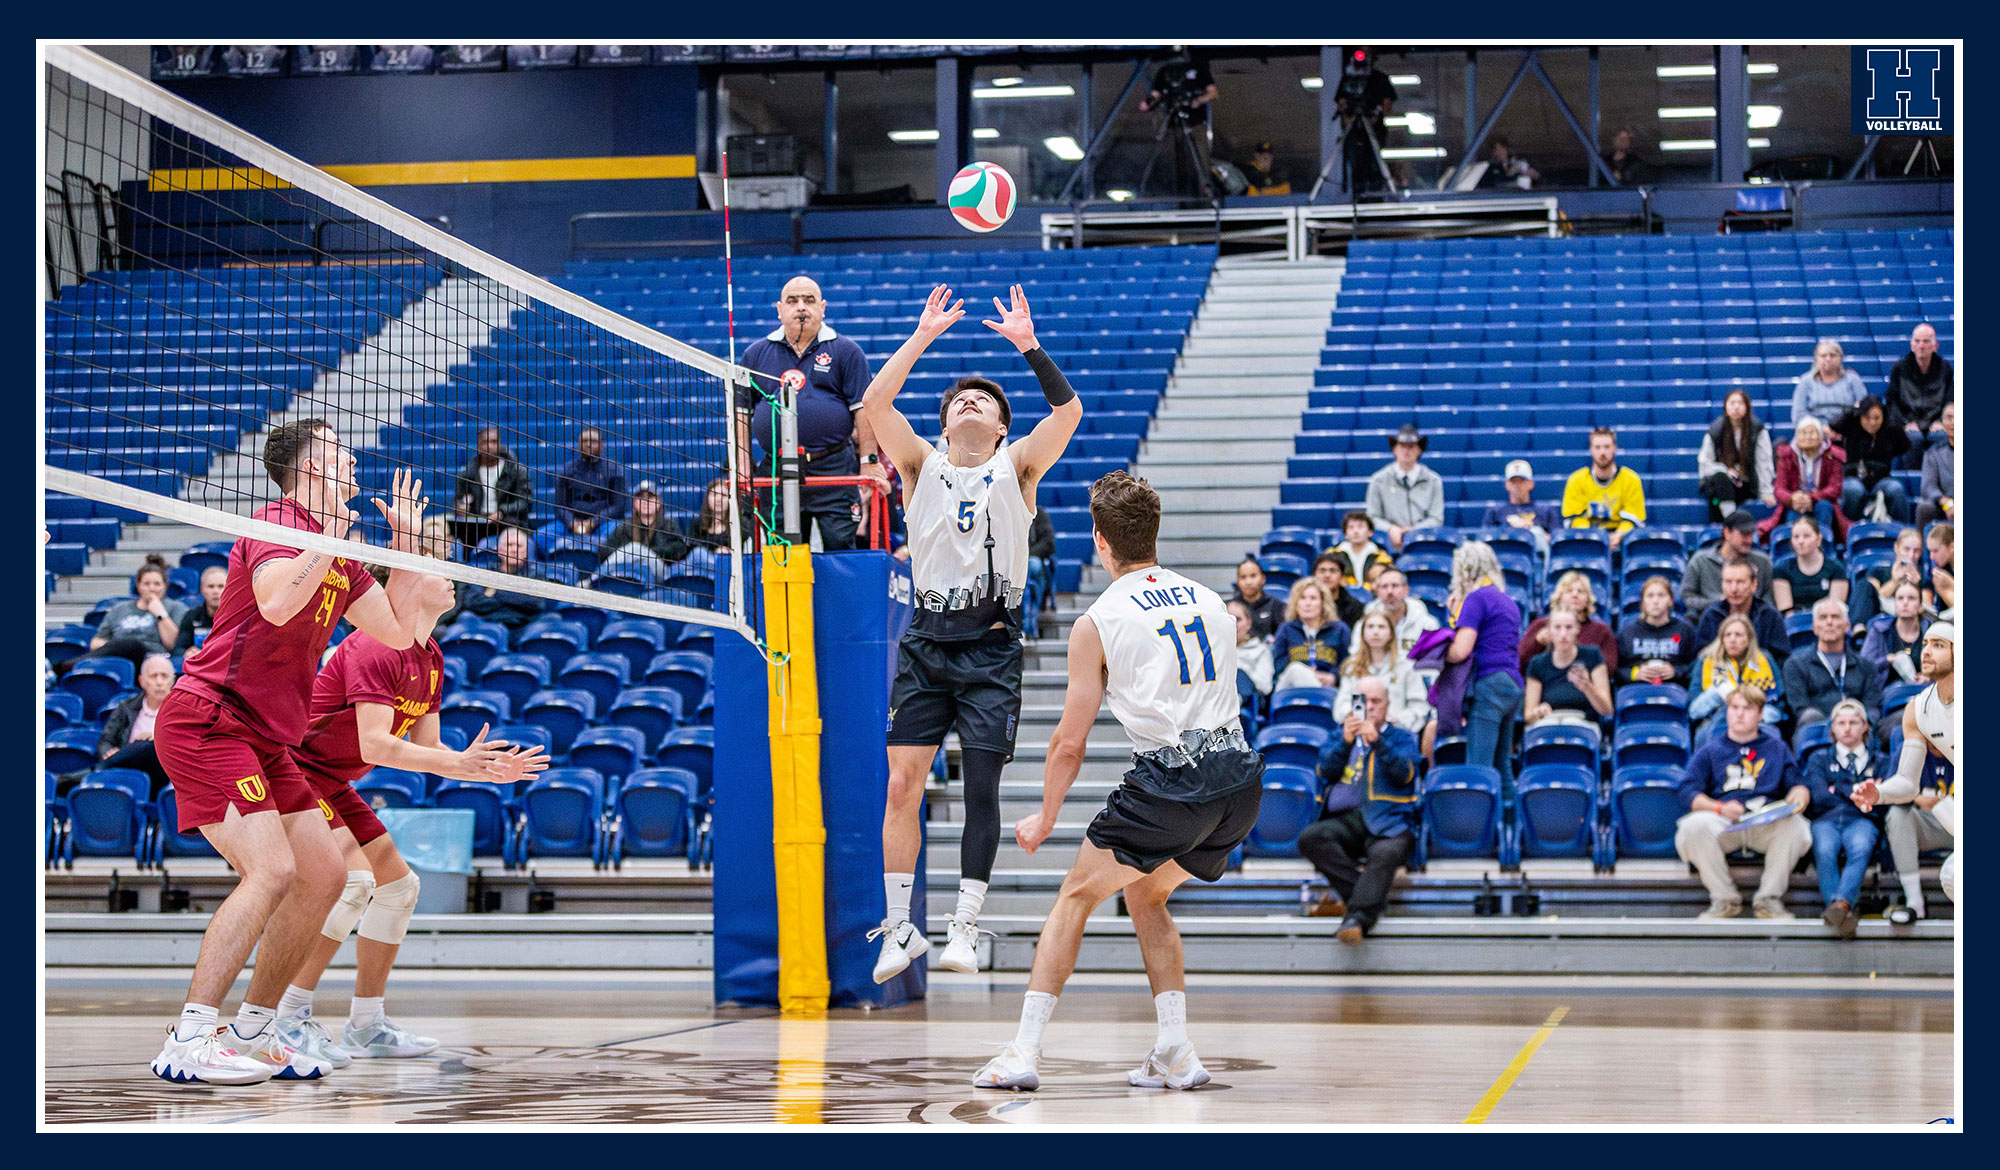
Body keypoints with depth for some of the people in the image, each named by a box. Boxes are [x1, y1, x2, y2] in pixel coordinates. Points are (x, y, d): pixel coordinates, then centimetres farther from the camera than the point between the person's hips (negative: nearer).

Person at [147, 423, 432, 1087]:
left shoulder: (339, 557, 16)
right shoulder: (277, 526, -11)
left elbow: (397, 630, 21)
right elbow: (277, 603, -31)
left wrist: (405, 542, 16)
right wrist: (331, 537, -24)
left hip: (266, 741, 10)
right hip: (206, 722, -10)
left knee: (323, 875, 7)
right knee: (270, 870, -22)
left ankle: (252, 1033, 14)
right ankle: (188, 1043, -22)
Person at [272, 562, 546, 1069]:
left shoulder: (431, 661, 9)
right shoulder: (376, 647, -22)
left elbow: (426, 750, 11)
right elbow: (375, 745, -29)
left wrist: (491, 770, -3)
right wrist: (458, 761, -31)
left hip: (333, 787, 10)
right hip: (294, 771, -10)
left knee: (399, 885, 8)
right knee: (353, 880, -24)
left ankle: (366, 1026, 14)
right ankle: (288, 1019, -18)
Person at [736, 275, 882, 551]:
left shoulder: (846, 351, 6)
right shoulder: (756, 354, 13)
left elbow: (863, 409, 1)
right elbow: (742, 413, 13)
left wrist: (869, 461, -7)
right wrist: (743, 468, 4)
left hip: (833, 470, -2)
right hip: (775, 473, 2)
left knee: (840, 547, -6)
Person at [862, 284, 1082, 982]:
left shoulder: (1015, 468, 8)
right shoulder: (923, 466, 10)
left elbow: (1068, 411, -6)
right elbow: (875, 404, -3)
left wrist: (1029, 343, -9)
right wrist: (923, 336, -4)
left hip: (992, 646, -1)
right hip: (928, 640, 1)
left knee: (981, 788, -6)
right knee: (902, 785, -3)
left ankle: (964, 926, 1)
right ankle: (900, 926, 6)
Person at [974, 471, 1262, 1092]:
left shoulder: (1097, 624, 0)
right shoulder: (1208, 599, 16)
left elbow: (1070, 744, 3)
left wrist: (1044, 820, 17)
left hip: (1171, 780, -6)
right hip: (1242, 775, 6)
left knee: (1076, 895, 10)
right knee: (1145, 896, 25)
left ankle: (1025, 1052, 4)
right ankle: (1175, 1055, 15)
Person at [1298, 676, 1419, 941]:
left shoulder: (1402, 737, 18)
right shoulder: (1340, 736, 25)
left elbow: (1404, 773, -1)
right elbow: (1326, 771, 8)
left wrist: (1377, 741, -16)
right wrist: (1345, 741, -10)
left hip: (1389, 820, -3)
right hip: (1347, 819, 3)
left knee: (1385, 855, -37)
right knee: (1309, 838, -28)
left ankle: (1357, 917, -50)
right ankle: (1364, 893, -27)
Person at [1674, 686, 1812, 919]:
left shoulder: (1777, 748, 25)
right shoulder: (1709, 751, 20)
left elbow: (1797, 784, 15)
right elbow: (1688, 793, 6)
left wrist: (1799, 796, -12)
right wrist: (1720, 808, -15)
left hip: (1767, 821, 0)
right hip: (1721, 821, 0)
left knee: (1794, 826, -35)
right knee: (1693, 826, -35)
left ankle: (1769, 898, -16)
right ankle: (1725, 899, -15)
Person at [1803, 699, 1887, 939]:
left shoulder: (1880, 762, 27)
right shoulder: (1819, 759, 27)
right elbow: (1820, 796, 8)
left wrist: (1838, 789, 3)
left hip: (1862, 821, 0)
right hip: (1826, 820, 0)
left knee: (1860, 848, -39)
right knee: (1824, 850, -38)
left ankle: (1840, 903, -60)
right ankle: (1844, 911, -53)